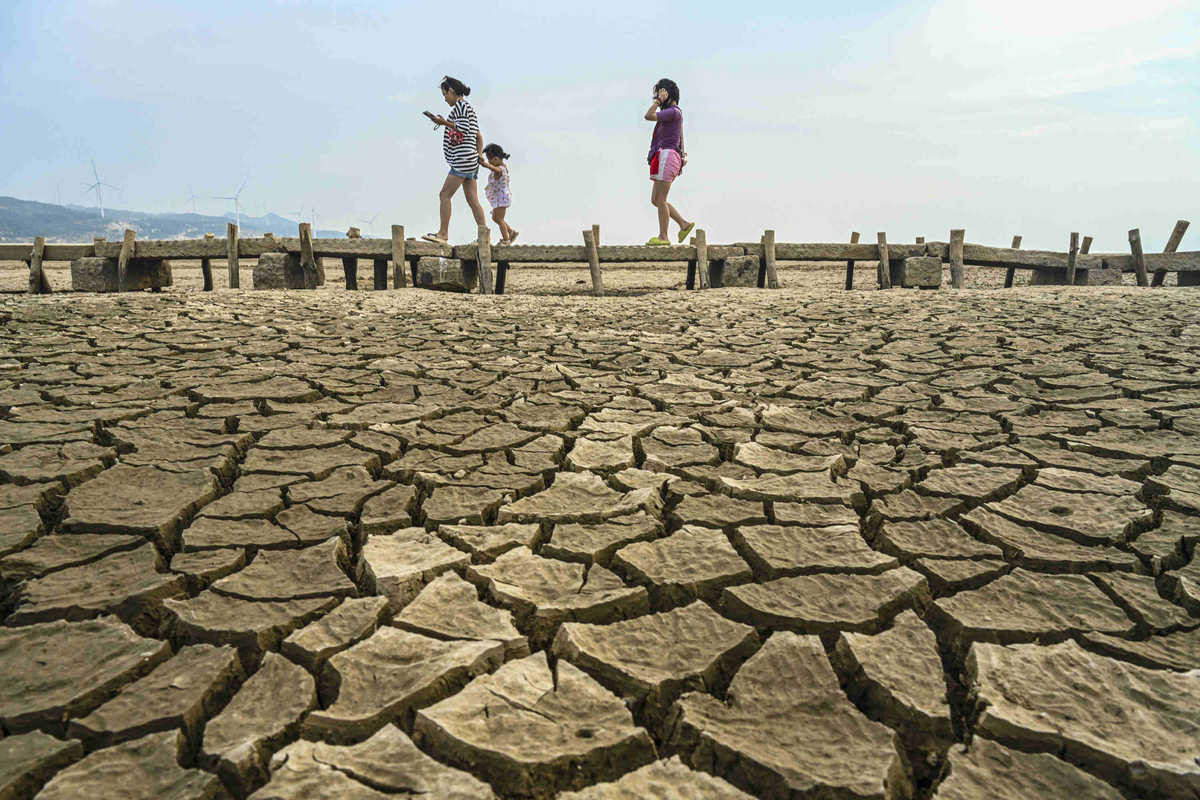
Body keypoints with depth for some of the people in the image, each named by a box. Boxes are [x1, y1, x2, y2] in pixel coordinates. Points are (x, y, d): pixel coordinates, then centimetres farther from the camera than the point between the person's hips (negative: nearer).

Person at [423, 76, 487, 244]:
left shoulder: (461, 105, -4)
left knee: (444, 194, -7)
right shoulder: (469, 108, 24)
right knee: (473, 201, 3)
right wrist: (479, 154, 15)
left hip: (463, 158, -9)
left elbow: (464, 129, -18)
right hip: (471, 162, 9)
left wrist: (444, 123, -10)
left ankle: (443, 234, -7)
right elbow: (479, 136, 23)